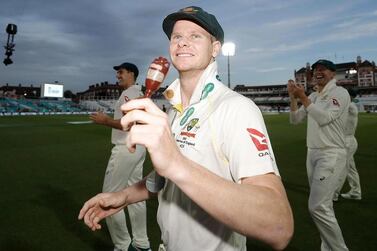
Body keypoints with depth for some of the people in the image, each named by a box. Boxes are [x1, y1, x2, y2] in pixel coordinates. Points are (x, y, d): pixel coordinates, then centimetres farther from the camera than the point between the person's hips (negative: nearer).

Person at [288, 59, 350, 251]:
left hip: (331, 155, -7)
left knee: (317, 207, -13)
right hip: (312, 154, 7)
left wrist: (302, 97, -17)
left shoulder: (340, 93, -5)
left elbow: (324, 118, -19)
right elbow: (295, 120, 10)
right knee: (322, 205, 11)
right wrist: (293, 98, -2)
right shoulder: (313, 97, 16)